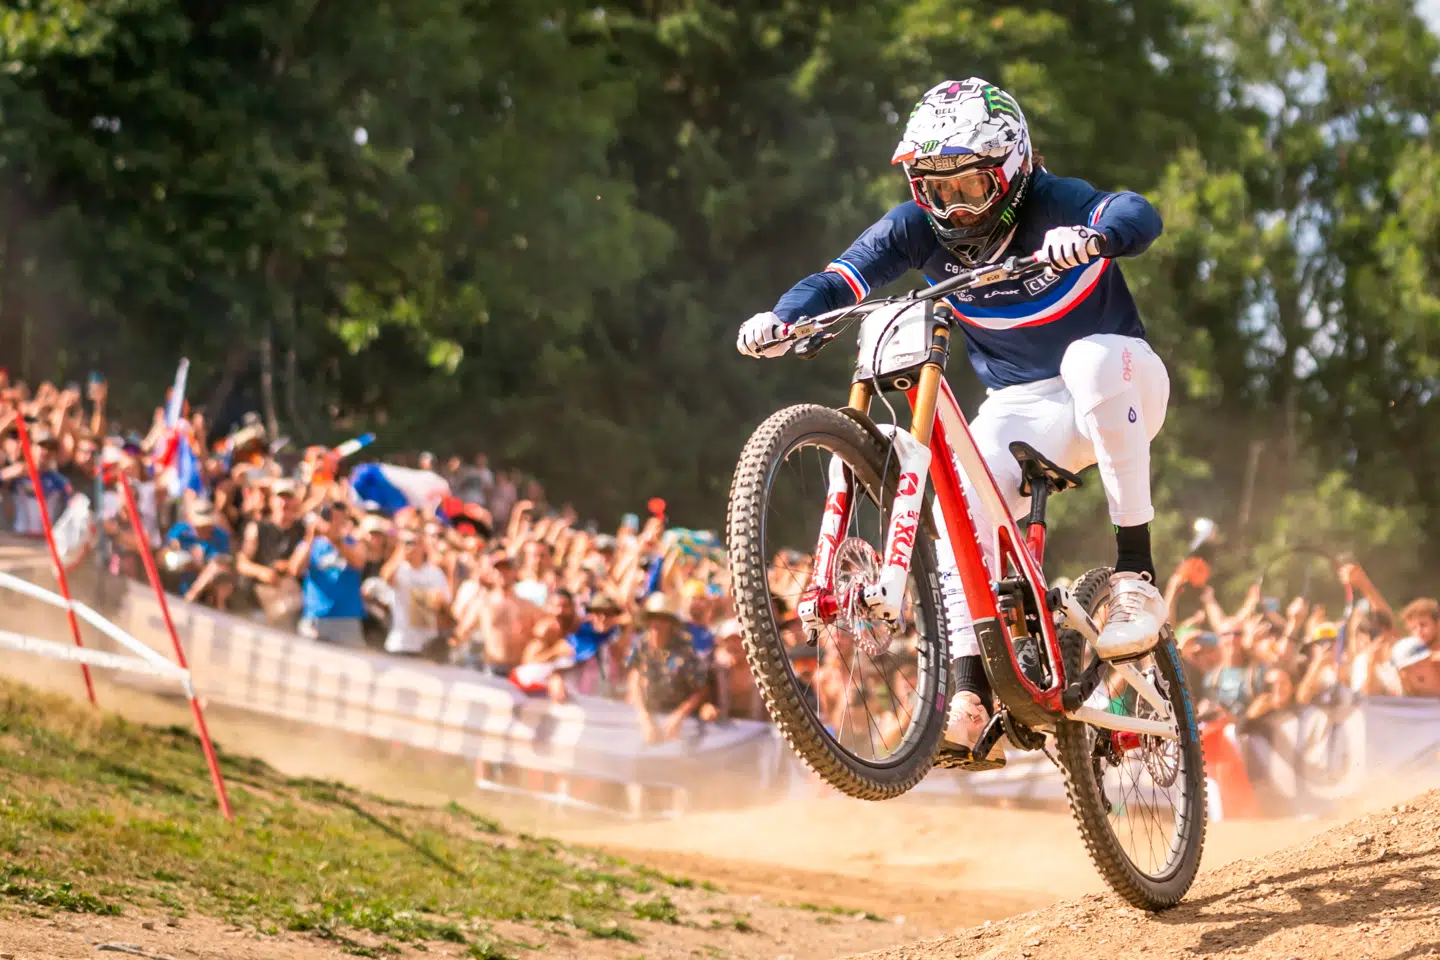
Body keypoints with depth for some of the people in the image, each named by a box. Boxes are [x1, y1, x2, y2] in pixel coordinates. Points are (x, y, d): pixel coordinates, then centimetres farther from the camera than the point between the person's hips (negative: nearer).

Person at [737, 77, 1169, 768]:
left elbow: (1139, 216, -40)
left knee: (1091, 358, -38)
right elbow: (846, 275, -23)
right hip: (1022, 406, 3)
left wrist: (1093, 236, -63)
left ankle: (1135, 573, -31)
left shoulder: (1052, 205, -21)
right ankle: (969, 696, -22)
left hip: (1118, 392, -3)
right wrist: (783, 318, -44)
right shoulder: (919, 227, -11)